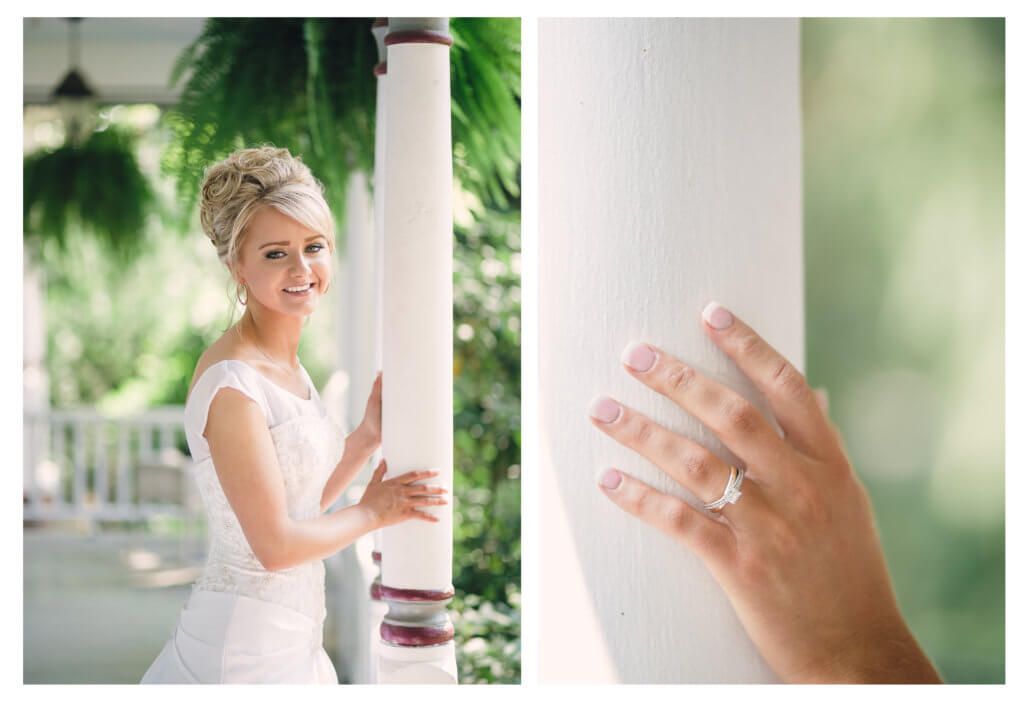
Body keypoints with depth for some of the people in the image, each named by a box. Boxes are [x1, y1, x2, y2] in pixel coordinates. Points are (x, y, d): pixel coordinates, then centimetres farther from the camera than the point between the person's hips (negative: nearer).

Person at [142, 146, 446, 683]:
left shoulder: (288, 366, 7)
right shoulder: (232, 382, -21)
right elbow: (276, 544, -21)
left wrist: (367, 436, 4)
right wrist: (372, 513, -6)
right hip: (244, 654, -8)